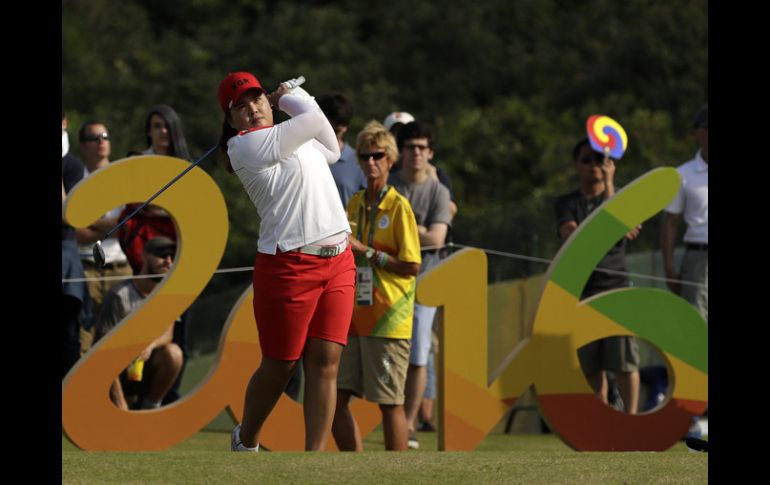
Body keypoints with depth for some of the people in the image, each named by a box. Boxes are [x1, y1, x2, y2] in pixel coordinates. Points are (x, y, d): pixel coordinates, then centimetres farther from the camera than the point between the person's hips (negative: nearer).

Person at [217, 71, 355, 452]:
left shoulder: (293, 140, 18)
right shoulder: (246, 144, -9)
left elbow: (331, 150, 34)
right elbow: (314, 120, -11)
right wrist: (289, 97, 10)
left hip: (338, 263, 7)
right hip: (288, 266, -7)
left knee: (325, 363, -2)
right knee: (280, 366, 2)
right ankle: (245, 442, 25)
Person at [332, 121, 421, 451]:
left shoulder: (399, 207, -8)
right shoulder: (355, 204, 13)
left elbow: (412, 266, -12)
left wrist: (367, 253, -14)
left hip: (388, 320, -7)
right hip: (354, 317, 7)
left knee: (390, 403, -3)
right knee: (335, 397, 3)